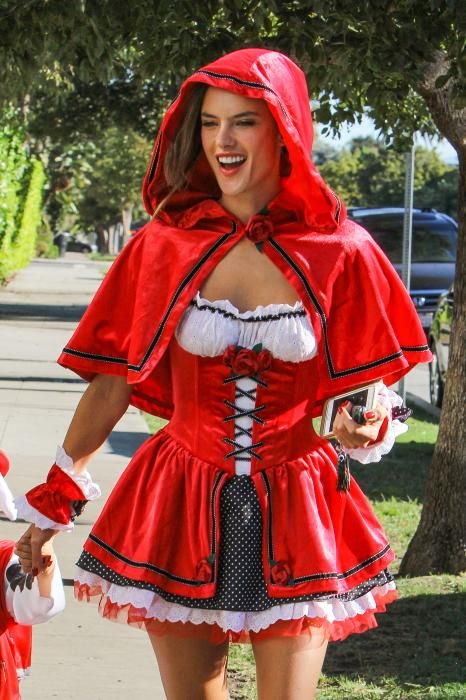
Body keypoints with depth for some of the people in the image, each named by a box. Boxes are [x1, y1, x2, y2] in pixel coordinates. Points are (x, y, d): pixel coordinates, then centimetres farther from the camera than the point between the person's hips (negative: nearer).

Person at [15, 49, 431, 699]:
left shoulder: (340, 251, -4)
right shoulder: (164, 246, -2)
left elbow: (370, 378, 5)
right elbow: (115, 380, 2)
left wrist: (366, 420, -18)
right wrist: (55, 499, 1)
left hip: (295, 508, -1)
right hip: (181, 502, 1)